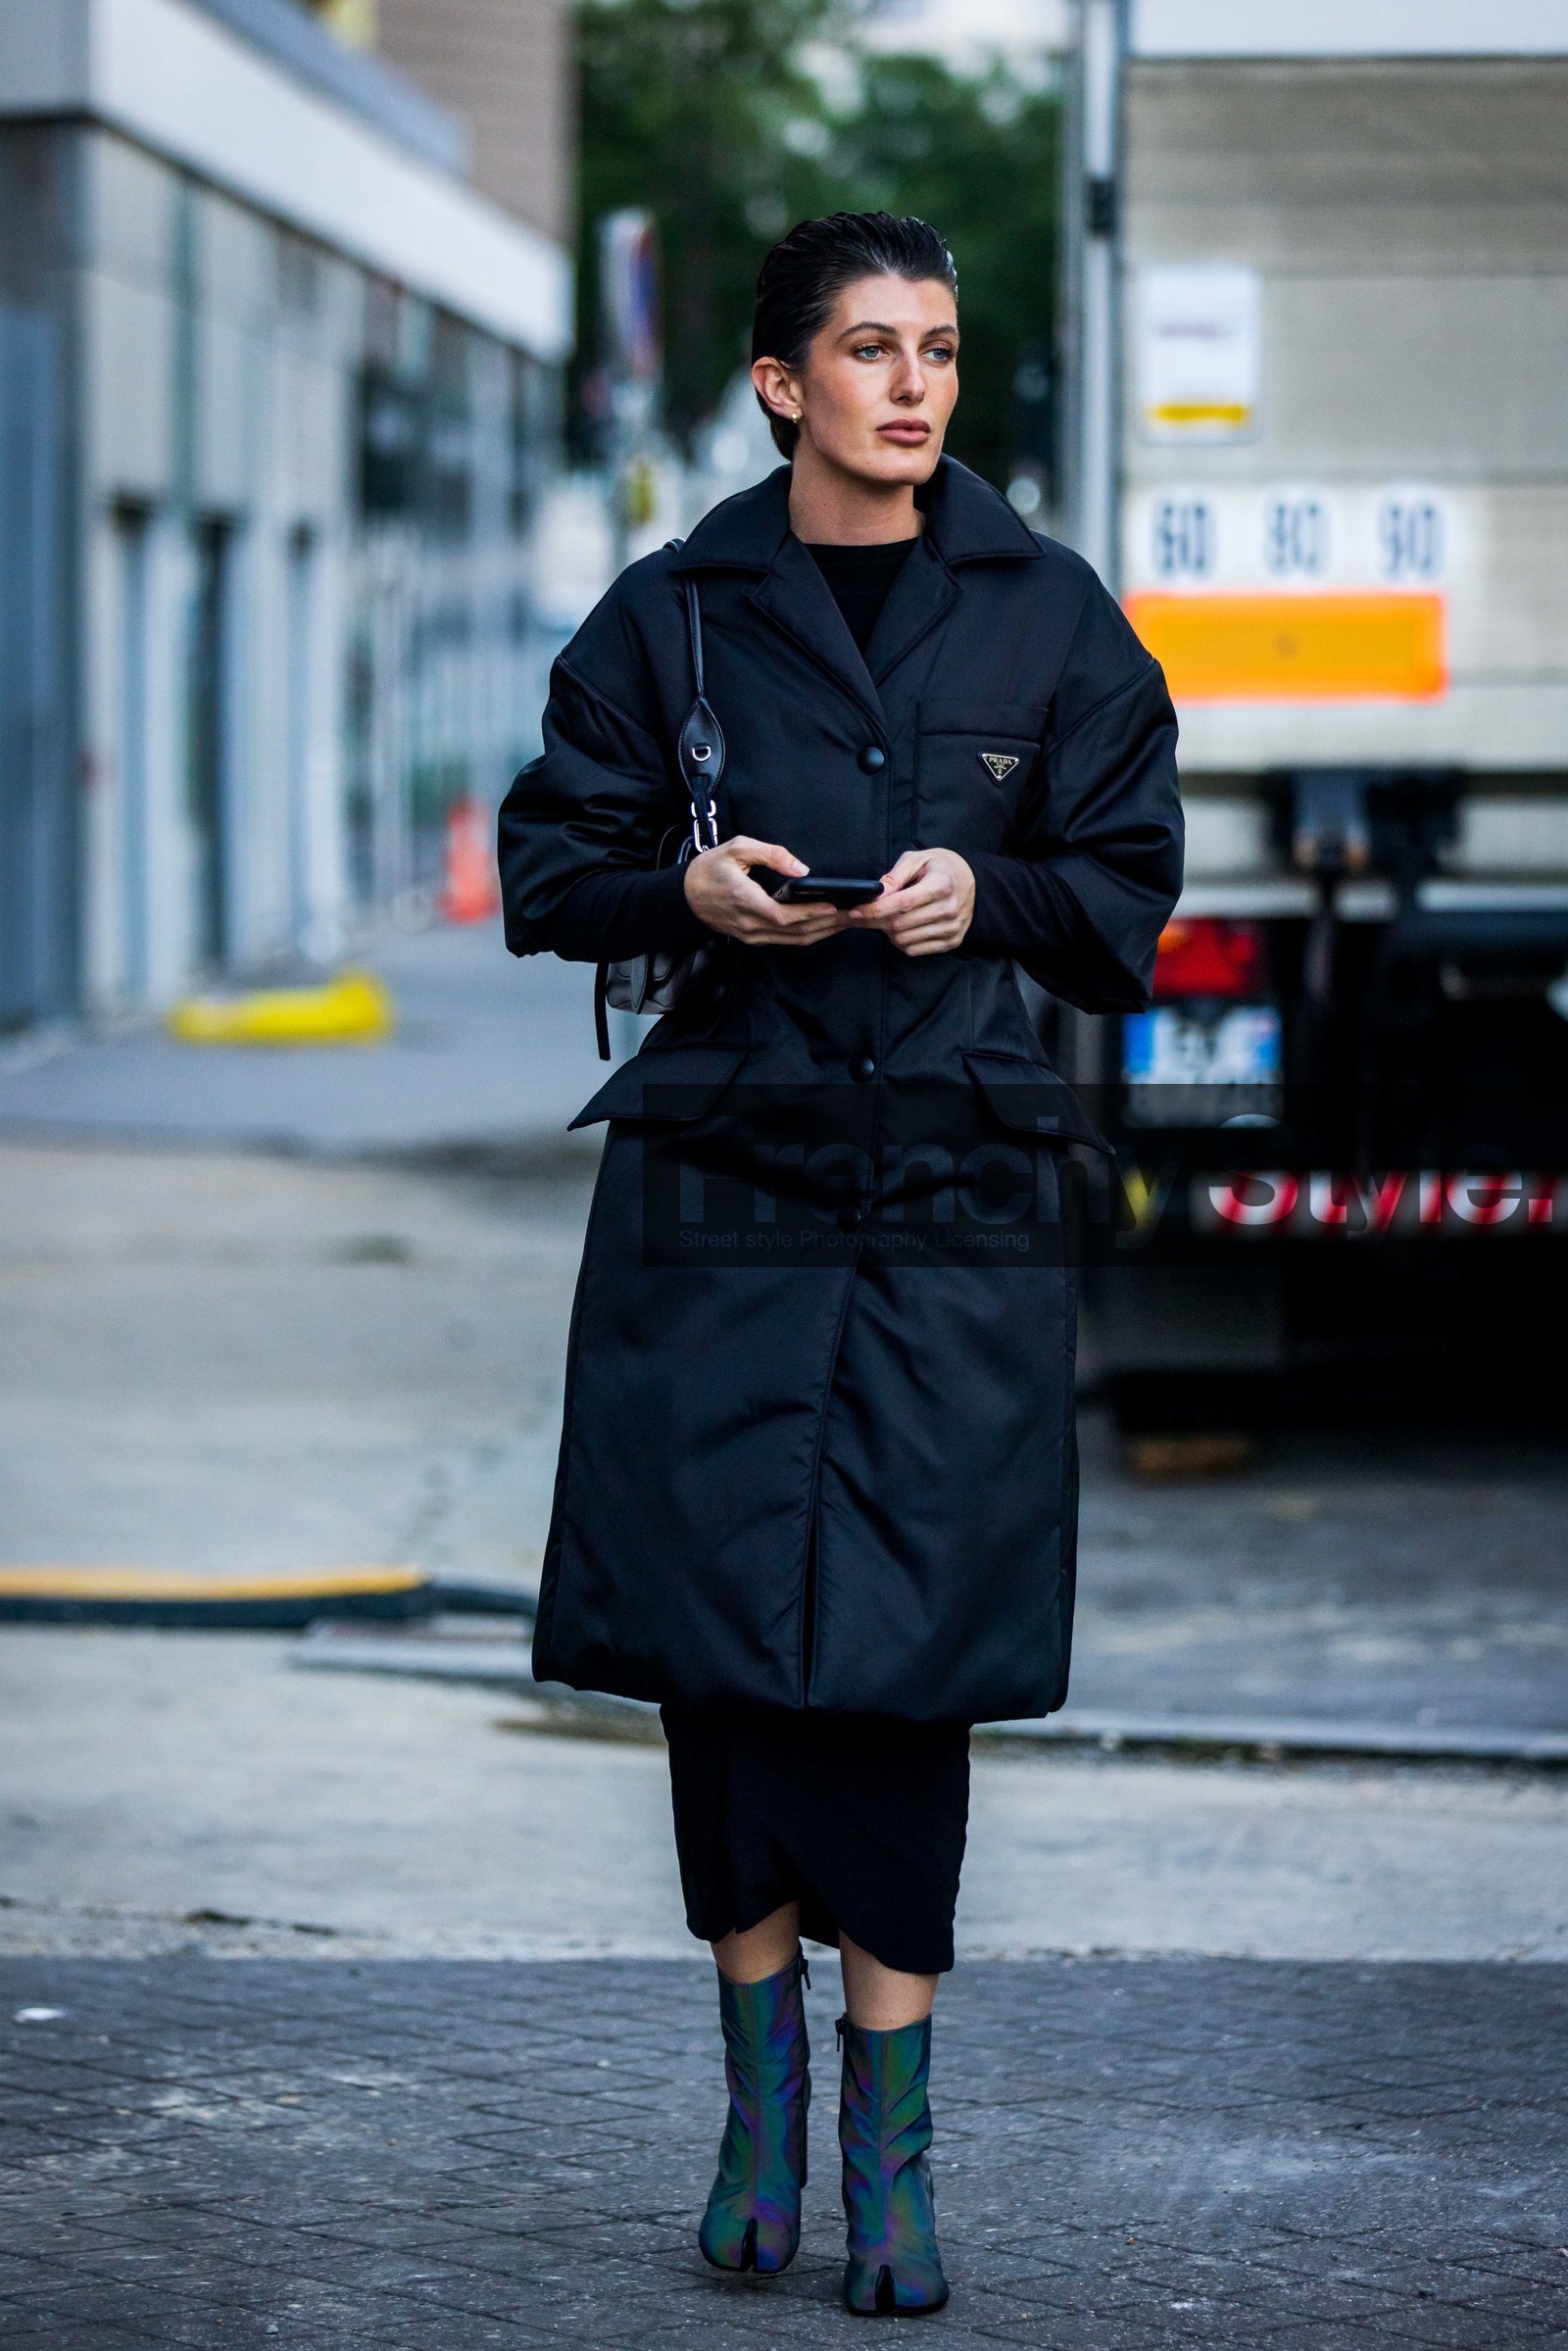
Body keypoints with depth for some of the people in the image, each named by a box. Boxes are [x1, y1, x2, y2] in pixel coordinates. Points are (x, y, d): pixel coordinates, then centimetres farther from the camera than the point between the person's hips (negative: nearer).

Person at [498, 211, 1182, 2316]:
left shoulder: (1048, 617, 7)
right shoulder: (673, 615, 6)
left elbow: (1129, 890, 10)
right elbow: (547, 873, 9)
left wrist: (986, 893, -9)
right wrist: (694, 894, -11)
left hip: (951, 1202, 0)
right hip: (717, 1183, 1)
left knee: (902, 1650, -6)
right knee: (719, 1628, 0)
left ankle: (891, 2126, 2)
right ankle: (763, 2092, 15)